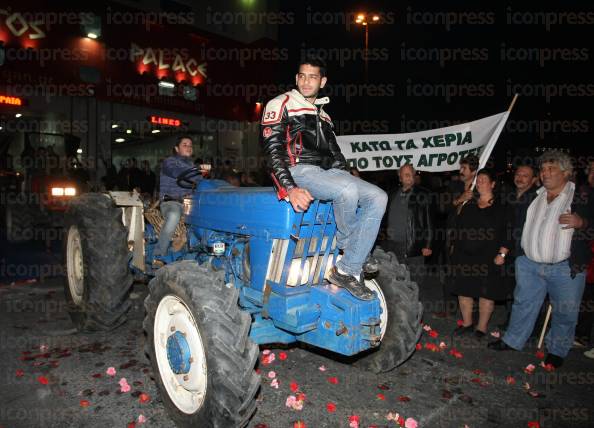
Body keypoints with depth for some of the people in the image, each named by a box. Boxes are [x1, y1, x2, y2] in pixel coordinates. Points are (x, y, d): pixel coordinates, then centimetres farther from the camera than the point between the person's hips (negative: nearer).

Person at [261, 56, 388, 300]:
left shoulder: (323, 116, 26)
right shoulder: (281, 105, 4)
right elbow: (272, 151, -8)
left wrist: (349, 178, 9)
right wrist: (290, 188, -22)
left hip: (328, 171, 7)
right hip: (298, 170, -7)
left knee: (378, 197, -14)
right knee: (347, 191, -35)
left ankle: (347, 271, -16)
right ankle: (349, 244, -5)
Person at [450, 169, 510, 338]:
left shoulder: (500, 208, -1)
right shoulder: (468, 205, 11)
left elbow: (506, 234, -6)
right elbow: (457, 229, 13)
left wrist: (502, 254, -12)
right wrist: (454, 247, 9)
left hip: (487, 259, -4)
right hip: (463, 257, 4)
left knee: (486, 293, 4)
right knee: (464, 291, 10)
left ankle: (481, 327, 19)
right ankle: (467, 323, 27)